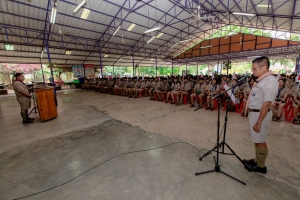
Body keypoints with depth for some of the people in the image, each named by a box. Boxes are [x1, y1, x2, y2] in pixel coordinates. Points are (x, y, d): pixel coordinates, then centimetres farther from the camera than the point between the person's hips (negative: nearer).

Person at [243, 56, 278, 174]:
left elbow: (266, 104, -24)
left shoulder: (269, 81, -19)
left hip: (260, 114, -9)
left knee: (260, 141, 5)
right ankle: (257, 160, 36)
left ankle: (261, 166, 22)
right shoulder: (262, 79, 10)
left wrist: (258, 122, -23)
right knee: (257, 140, 20)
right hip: (254, 113, 9)